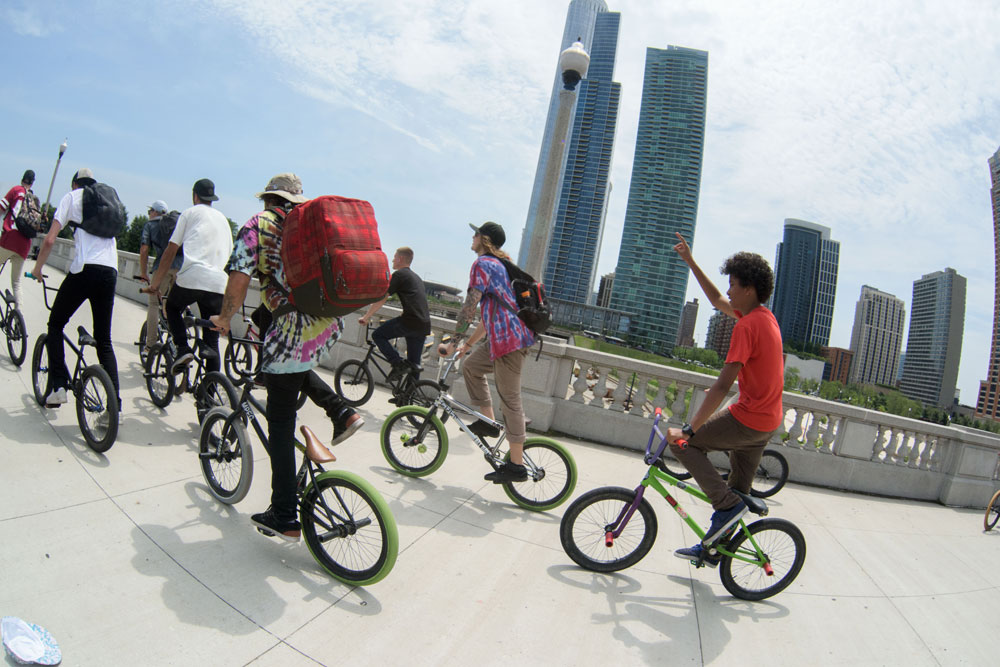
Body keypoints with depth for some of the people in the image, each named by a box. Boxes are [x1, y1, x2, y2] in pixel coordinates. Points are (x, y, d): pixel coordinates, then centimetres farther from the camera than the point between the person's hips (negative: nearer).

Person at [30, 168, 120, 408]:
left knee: (55, 325, 17)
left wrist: (37, 268, 14)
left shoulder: (72, 197, 8)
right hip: (110, 271, 4)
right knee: (104, 341, 8)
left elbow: (50, 240, 1)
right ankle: (115, 404, 1)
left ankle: (58, 386, 6)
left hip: (84, 269, -4)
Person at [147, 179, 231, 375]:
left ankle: (183, 348, 4)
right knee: (212, 342, 9)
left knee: (172, 309, 28)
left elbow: (171, 251, 7)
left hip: (191, 277, -3)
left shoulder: (190, 213, 11)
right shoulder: (223, 219, 24)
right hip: (218, 283, 4)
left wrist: (156, 283, 10)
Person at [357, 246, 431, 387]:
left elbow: (381, 299, 0)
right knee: (413, 364, 13)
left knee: (377, 335, 4)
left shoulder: (399, 274, 2)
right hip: (425, 325, 8)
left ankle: (398, 364, -9)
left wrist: (366, 317, 9)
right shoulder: (417, 277, 27)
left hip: (410, 320, -8)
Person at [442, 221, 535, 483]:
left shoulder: (482, 263, -7)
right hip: (517, 335, 10)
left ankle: (516, 466, 2)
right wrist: (469, 343, 28)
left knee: (510, 401, -5)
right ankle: (488, 422, 21)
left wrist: (454, 342, -7)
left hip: (508, 339, -10)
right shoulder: (500, 264, 24)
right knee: (471, 365, 22)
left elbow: (469, 308, -15)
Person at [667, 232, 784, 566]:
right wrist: (691, 262, 22)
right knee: (738, 489, 17)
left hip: (747, 419, -10)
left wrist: (688, 430, -25)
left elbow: (723, 385, -27)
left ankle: (727, 504, -3)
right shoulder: (765, 316, 7)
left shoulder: (747, 326, -21)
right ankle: (711, 547, 31)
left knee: (683, 443, 0)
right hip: (767, 423, 10)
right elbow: (717, 301, 22)